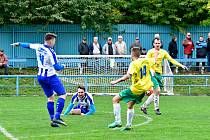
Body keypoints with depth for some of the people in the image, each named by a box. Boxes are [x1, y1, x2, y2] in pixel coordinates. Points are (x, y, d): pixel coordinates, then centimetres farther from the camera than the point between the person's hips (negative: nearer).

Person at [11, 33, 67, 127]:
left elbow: (28, 45, 20)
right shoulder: (51, 52, -20)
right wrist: (62, 67, 4)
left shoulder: (38, 47, 0)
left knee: (50, 97, 14)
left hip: (40, 76, 8)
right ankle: (57, 117, -17)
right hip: (50, 76, -8)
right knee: (62, 94, -5)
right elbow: (56, 67, -18)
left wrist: (19, 44, 39)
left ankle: (52, 119, 9)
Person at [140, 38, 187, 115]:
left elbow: (171, 60, 8)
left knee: (155, 93, 6)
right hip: (152, 73, -6)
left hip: (159, 73, 6)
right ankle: (156, 108, -3)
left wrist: (181, 65, -1)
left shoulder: (163, 52, 10)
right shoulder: (150, 52, -4)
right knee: (157, 90, -15)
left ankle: (144, 106, 19)